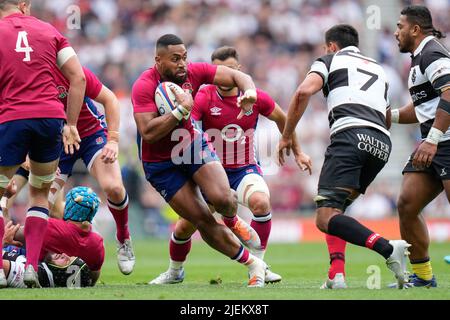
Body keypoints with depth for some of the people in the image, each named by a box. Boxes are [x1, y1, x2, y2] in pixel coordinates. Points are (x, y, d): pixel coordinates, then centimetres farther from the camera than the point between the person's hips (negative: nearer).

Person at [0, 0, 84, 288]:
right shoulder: (49, 31, 15)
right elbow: (78, 77, 9)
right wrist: (71, 124, 13)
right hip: (51, 118, 3)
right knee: (41, 193, 21)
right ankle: (32, 267, 8)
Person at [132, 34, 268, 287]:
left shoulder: (192, 72, -13)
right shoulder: (144, 86, -25)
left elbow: (236, 76, -7)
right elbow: (148, 133, -34)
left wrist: (249, 92, -29)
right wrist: (182, 109, -38)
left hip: (193, 145, 3)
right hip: (161, 165, -3)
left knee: (222, 199, -22)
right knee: (203, 220, -7)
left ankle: (233, 220, 17)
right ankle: (253, 265, 8)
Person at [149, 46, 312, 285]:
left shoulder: (255, 97, -8)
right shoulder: (203, 98, -14)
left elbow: (282, 119, 10)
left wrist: (297, 152, 17)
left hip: (245, 170, 0)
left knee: (261, 202, -32)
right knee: (184, 227, -2)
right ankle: (174, 272, 30)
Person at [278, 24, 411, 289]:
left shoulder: (330, 60, 17)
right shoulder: (378, 69, 34)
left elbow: (304, 92, -1)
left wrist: (287, 136, 7)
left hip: (351, 135, -6)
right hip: (382, 144, 7)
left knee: (325, 219, -12)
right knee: (336, 209, 20)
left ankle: (388, 249, -32)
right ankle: (337, 275, 0)